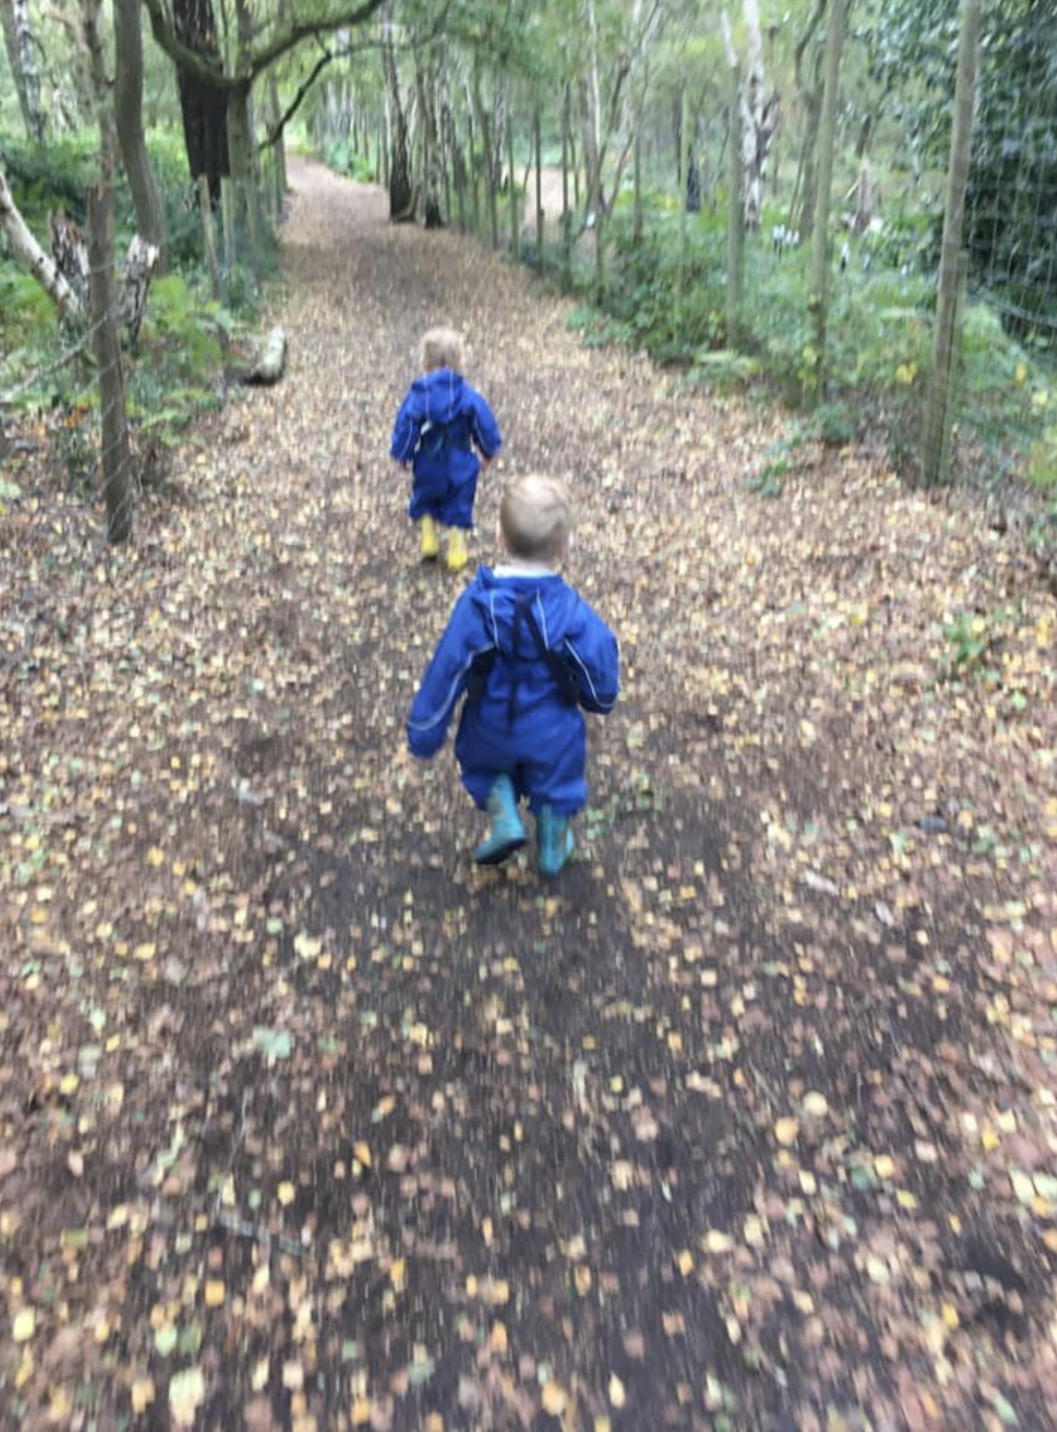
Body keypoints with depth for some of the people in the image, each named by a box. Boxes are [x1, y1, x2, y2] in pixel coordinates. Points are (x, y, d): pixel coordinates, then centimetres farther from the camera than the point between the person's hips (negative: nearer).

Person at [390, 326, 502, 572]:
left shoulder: (417, 395, -14)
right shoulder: (468, 395, -13)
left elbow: (405, 430, -10)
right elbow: (485, 426, -5)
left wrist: (403, 455, 6)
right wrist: (488, 451, 12)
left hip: (428, 467, 0)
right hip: (461, 467, 0)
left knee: (425, 503, 26)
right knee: (458, 508, 14)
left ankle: (429, 542, 23)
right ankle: (456, 554, 16)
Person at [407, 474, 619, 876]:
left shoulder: (478, 603, -24)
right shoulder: (571, 612, -26)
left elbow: (446, 671, -18)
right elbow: (600, 676, -14)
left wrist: (423, 733, -5)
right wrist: (597, 700, 12)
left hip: (491, 730, 0)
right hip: (551, 733, 0)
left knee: (489, 766, 32)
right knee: (554, 784, 28)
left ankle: (504, 814, 12)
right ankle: (554, 846, 44)